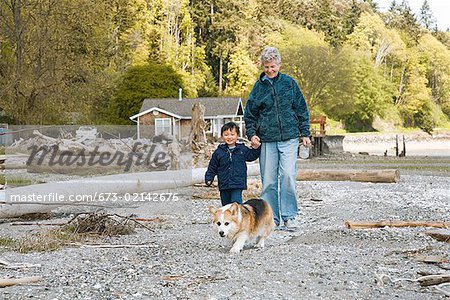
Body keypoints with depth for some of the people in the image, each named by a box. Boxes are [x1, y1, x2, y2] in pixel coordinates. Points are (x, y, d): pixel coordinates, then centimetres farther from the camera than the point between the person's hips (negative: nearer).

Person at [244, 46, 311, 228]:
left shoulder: (289, 83, 6)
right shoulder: (259, 86, 6)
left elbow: (301, 109, 11)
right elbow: (249, 114, 13)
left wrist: (305, 133, 8)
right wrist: (251, 134, 0)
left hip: (289, 138, -1)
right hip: (267, 140, 1)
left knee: (288, 175, -11)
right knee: (268, 180, 2)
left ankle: (290, 216, -1)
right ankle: (271, 217, 11)